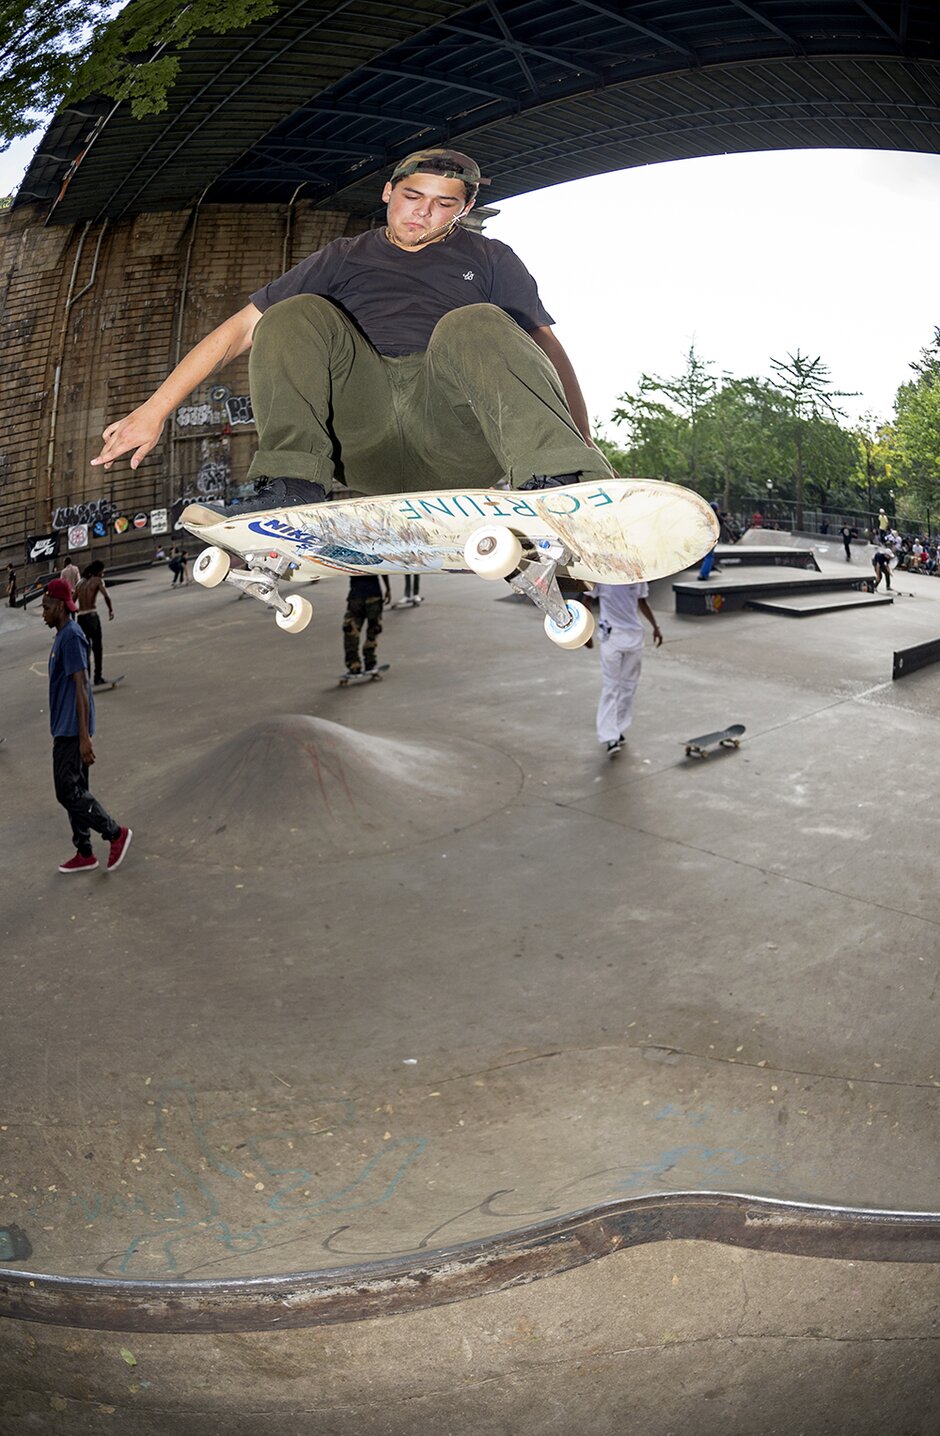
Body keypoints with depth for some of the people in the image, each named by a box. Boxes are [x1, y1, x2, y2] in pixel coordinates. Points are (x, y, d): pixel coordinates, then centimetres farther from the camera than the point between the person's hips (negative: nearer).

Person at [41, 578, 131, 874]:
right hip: (64, 731, 10)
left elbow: (81, 688, -20)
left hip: (71, 732, -10)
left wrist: (84, 737, -23)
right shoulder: (62, 637, 15)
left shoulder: (72, 637, -16)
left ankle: (116, 833, 3)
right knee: (73, 792, 11)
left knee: (69, 792, -8)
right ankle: (85, 854, 17)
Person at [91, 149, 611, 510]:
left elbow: (545, 346, 8)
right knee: (296, 315, -14)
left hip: (457, 429, -1)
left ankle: (563, 485, -49)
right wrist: (154, 409, 8)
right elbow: (241, 328, 17)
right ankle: (291, 489, -32)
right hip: (369, 440, 2)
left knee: (475, 326, -28)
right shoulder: (344, 259, 24)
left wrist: (582, 447, -10)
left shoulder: (489, 259, 22)